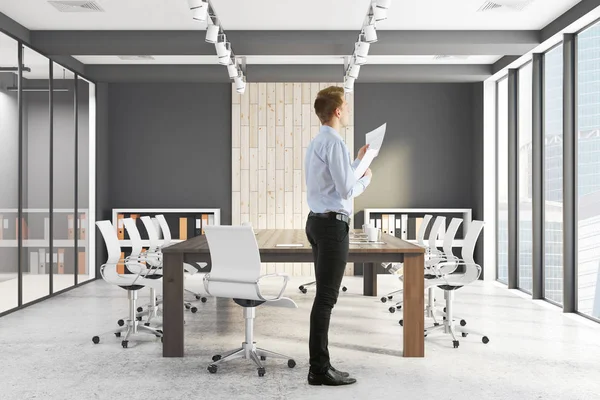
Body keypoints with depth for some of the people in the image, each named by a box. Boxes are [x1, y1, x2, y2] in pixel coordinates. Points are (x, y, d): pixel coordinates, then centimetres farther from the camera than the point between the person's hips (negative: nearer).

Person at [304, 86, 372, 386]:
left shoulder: (317, 142, 17)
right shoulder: (334, 142, -15)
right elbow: (346, 190, -18)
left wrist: (358, 162, 30)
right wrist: (365, 180, 1)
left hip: (318, 222, 10)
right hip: (333, 224, -10)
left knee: (324, 295, 12)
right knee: (326, 297, -7)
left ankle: (319, 364, 18)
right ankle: (320, 369, -1)